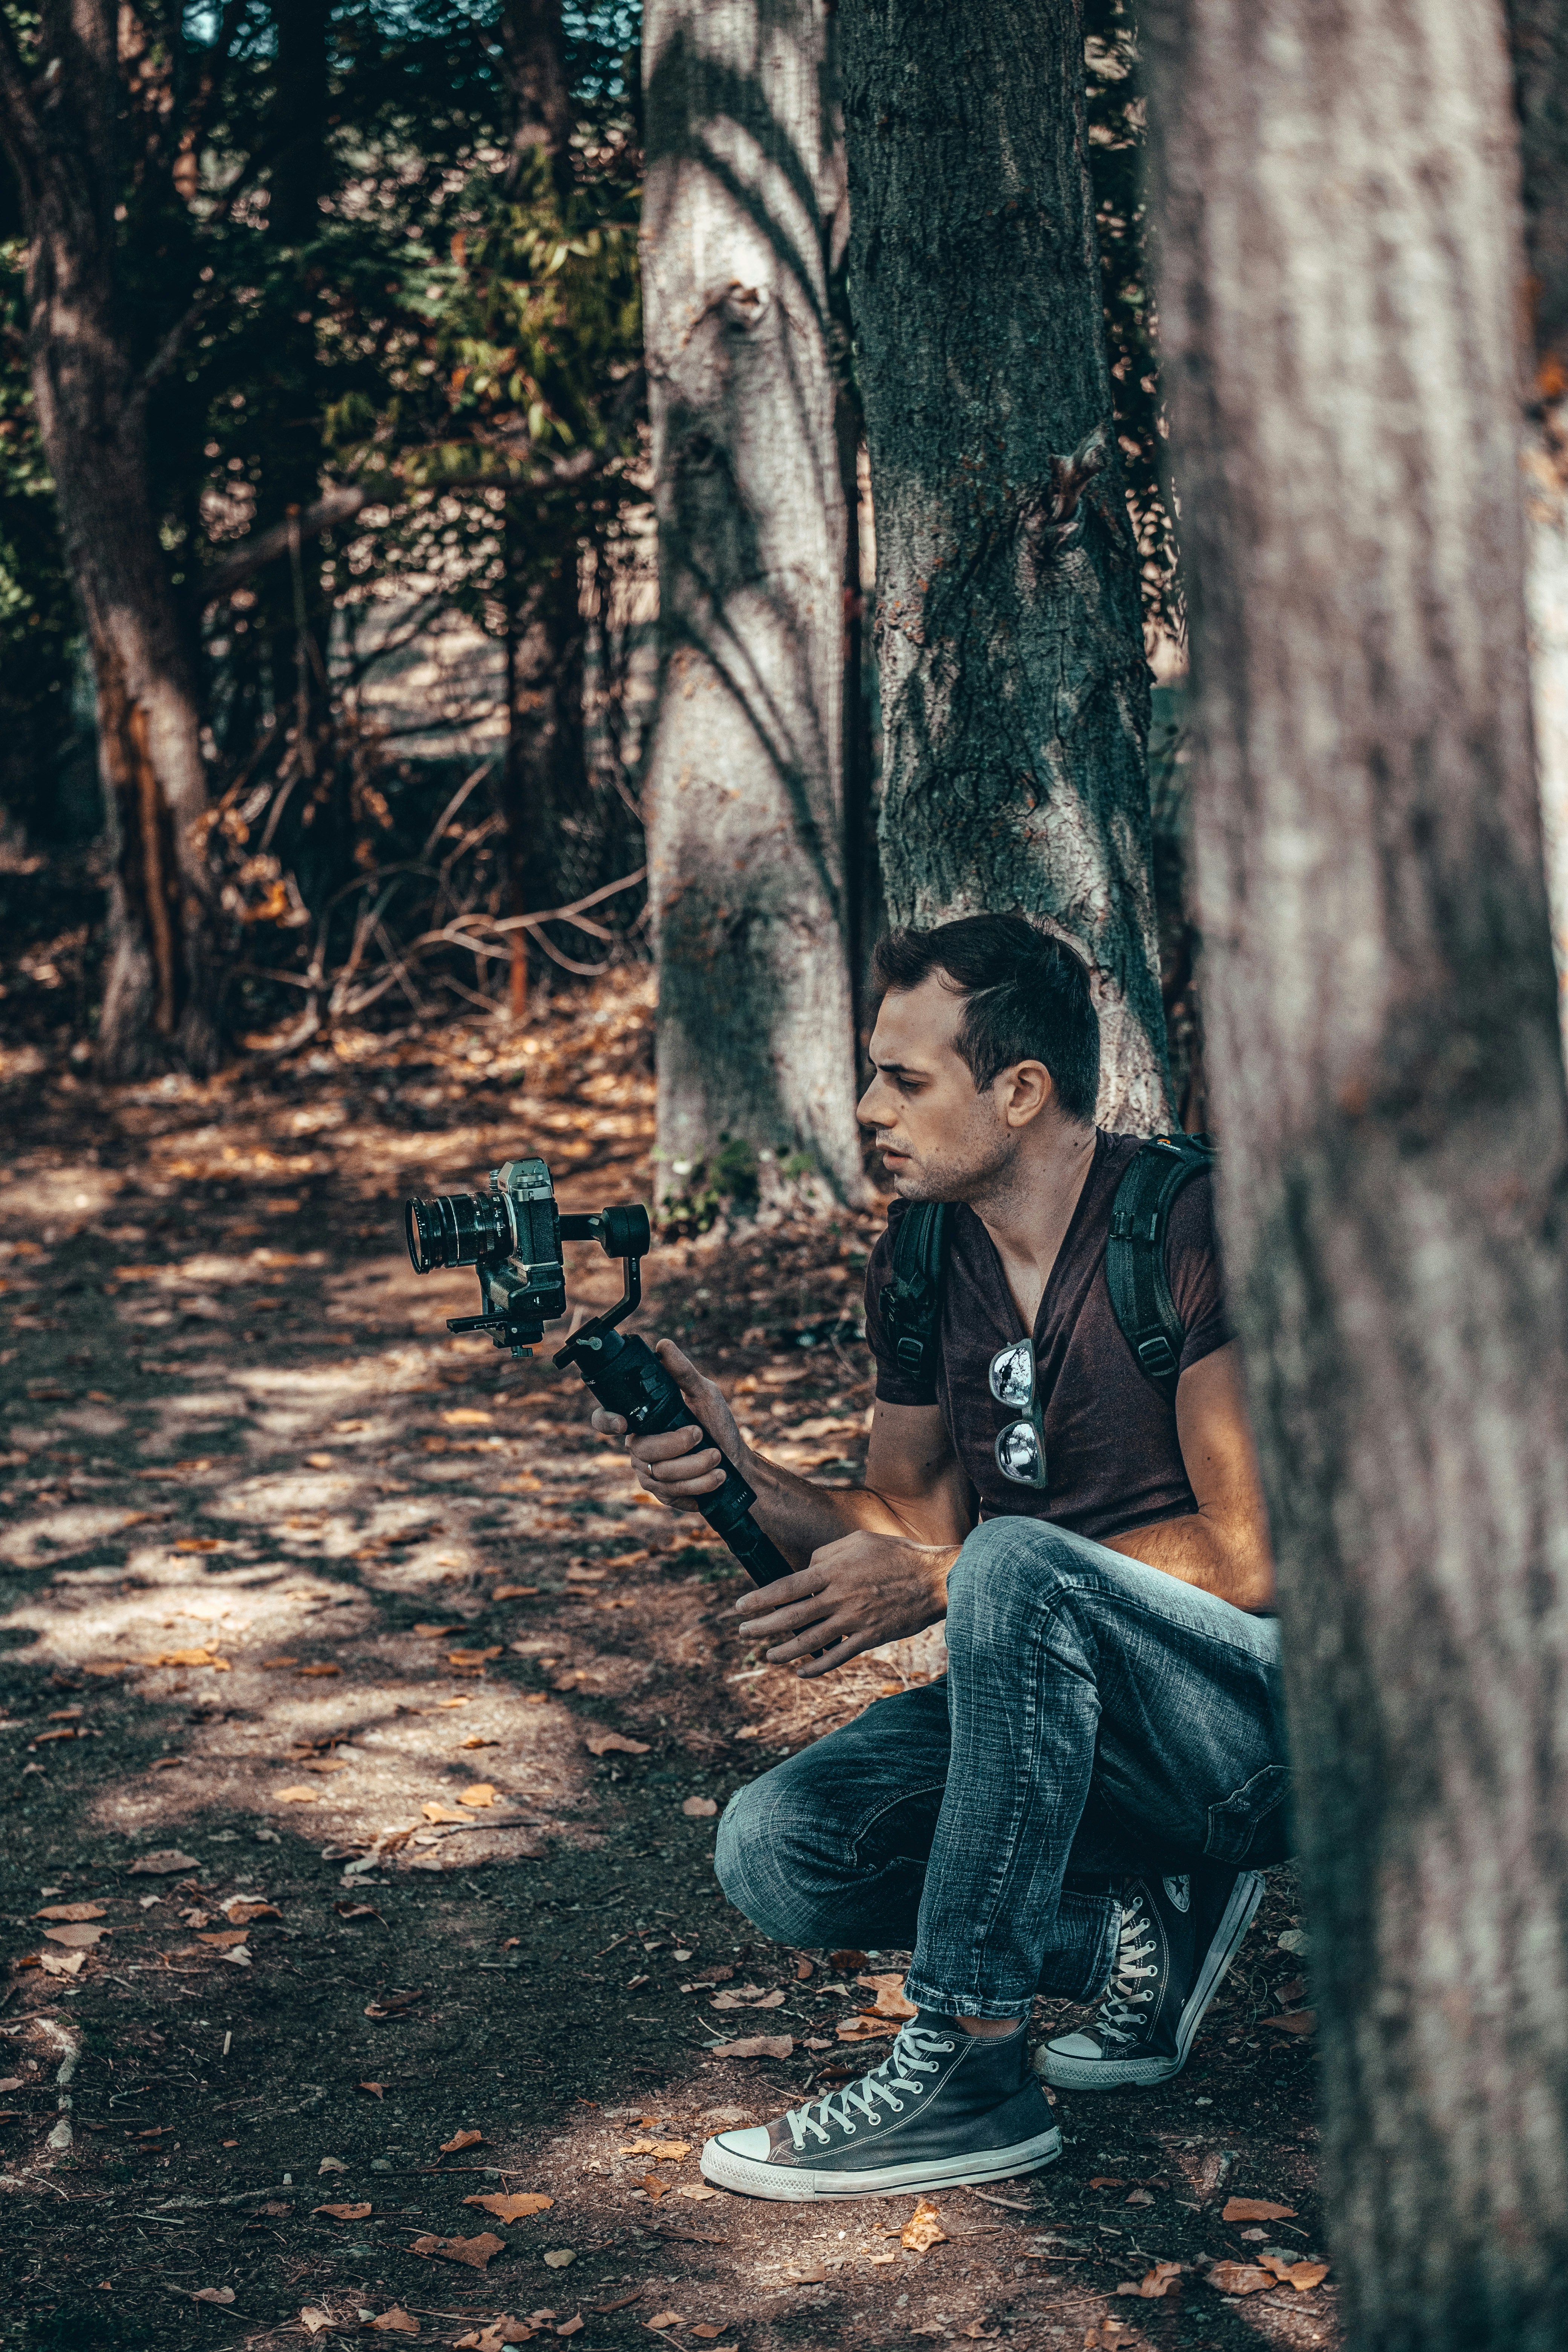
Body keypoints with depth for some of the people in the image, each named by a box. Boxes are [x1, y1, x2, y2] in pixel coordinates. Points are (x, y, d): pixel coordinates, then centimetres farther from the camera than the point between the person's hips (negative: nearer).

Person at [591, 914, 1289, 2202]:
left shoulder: (1188, 1227, -18)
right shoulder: (920, 1261, 4)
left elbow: (1252, 1557, -22)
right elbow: (915, 1518, 11)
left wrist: (932, 1587, -24)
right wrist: (744, 1478, -10)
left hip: (1272, 1712, -7)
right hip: (1070, 1711, 7)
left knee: (1014, 1565, -35)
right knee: (775, 1846, -14)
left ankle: (970, 2063, -25)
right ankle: (1136, 1934, 4)